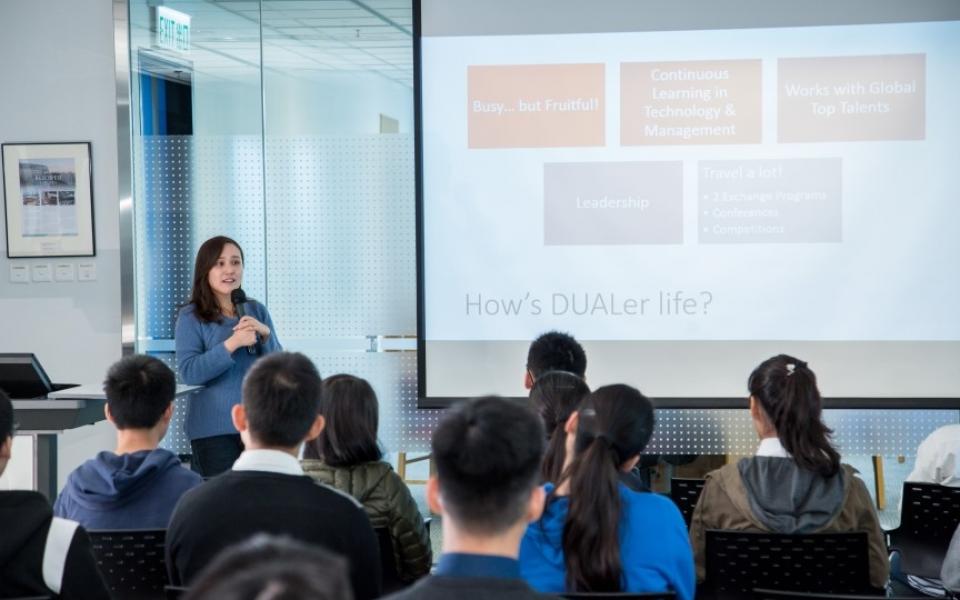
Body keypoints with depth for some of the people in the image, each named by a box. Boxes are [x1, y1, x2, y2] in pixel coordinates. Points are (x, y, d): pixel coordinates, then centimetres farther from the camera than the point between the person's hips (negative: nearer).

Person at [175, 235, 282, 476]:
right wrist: (232, 344, -22)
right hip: (214, 428, -4)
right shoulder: (191, 316, -4)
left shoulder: (257, 310, 9)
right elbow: (188, 373, -14)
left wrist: (265, 334, -10)